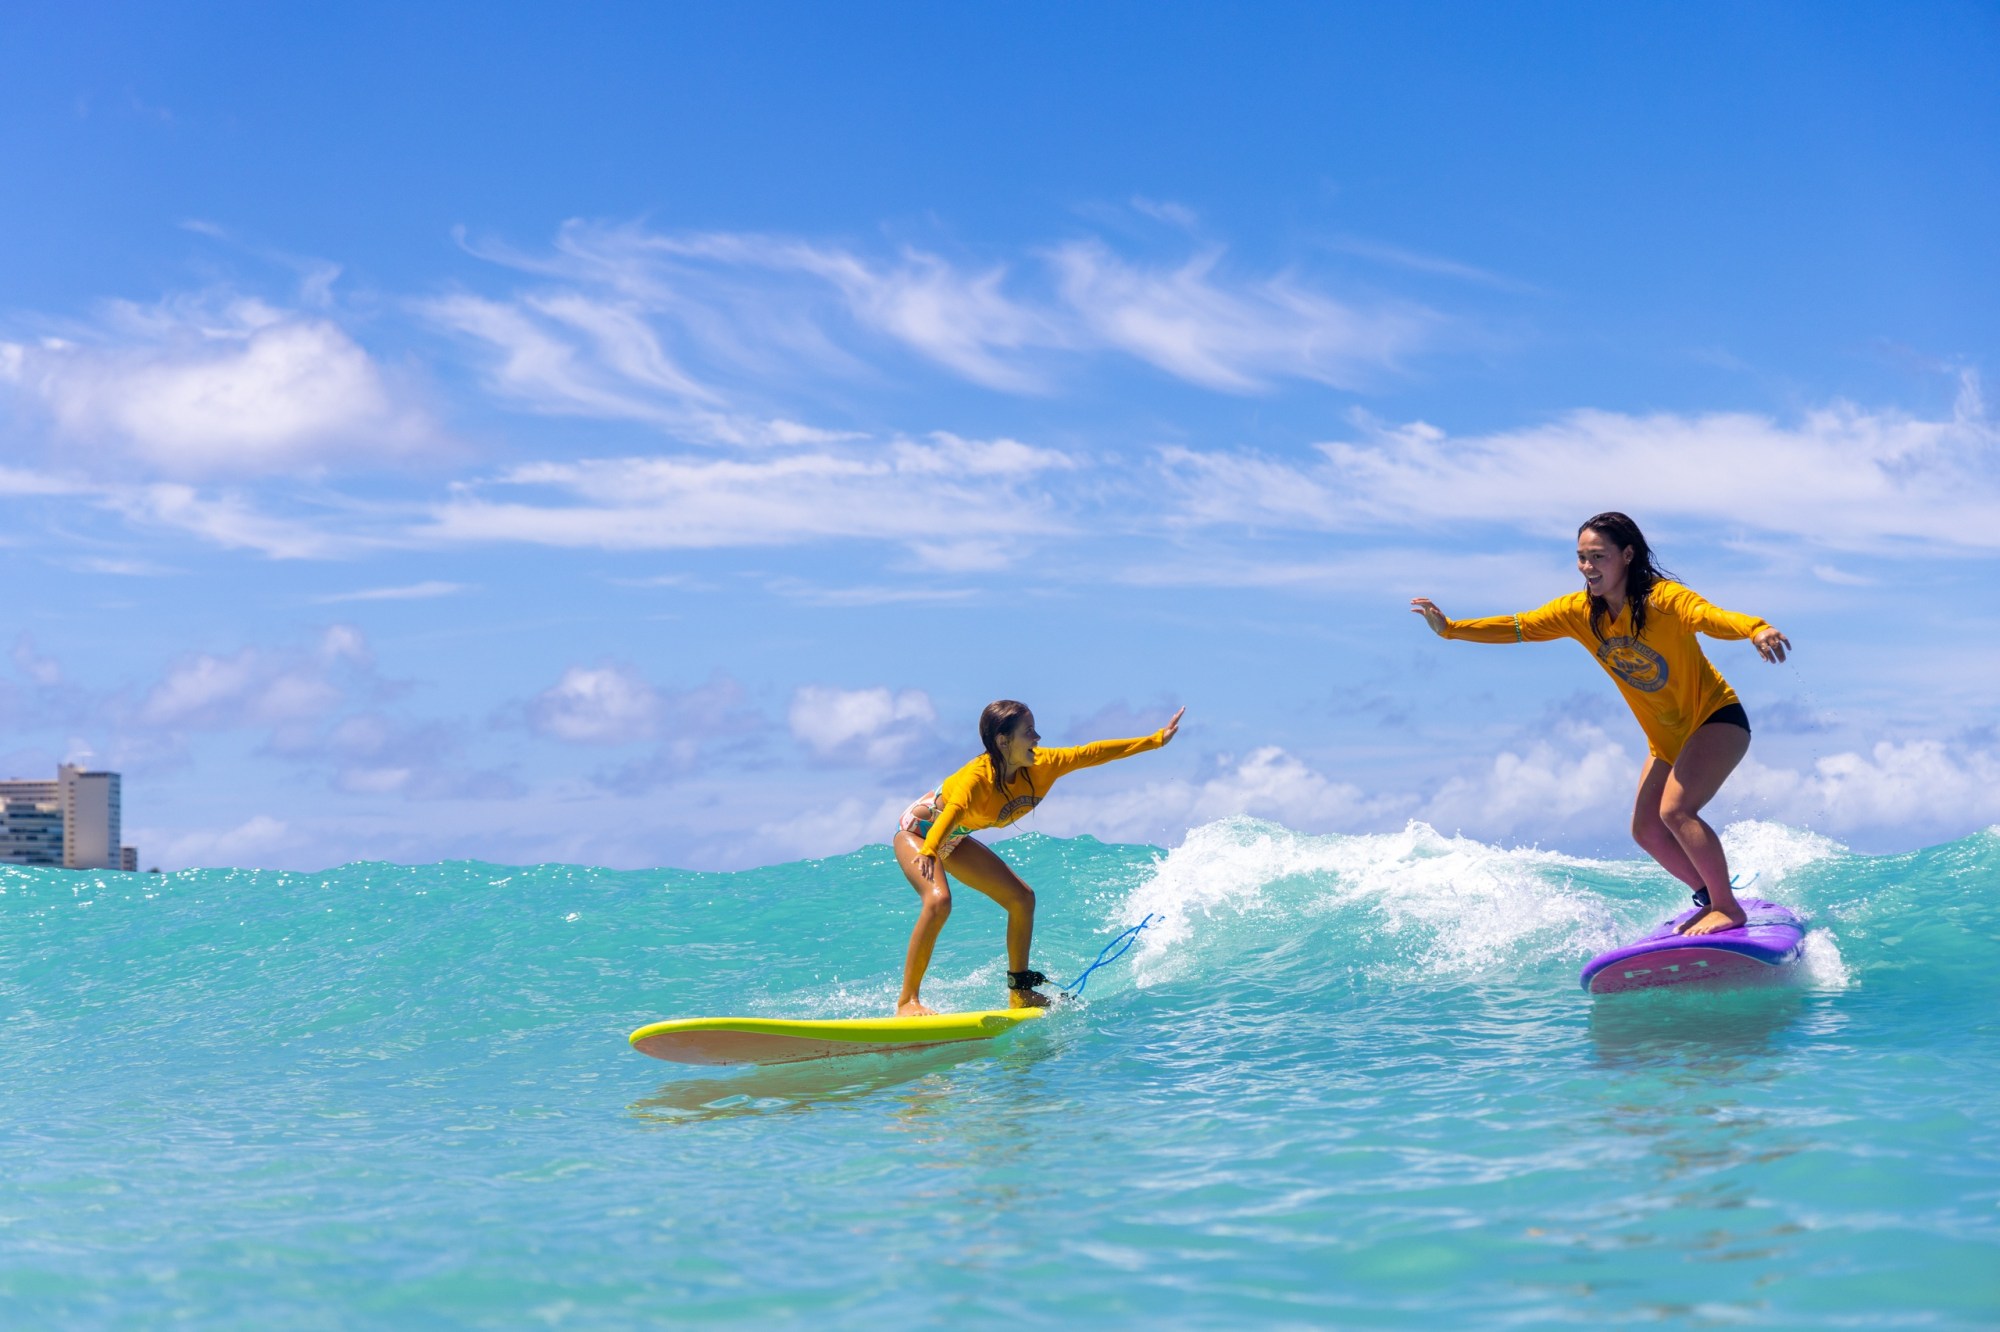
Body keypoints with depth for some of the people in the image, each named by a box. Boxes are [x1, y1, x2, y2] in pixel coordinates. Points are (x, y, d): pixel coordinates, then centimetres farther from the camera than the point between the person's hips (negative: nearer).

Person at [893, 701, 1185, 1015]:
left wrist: (1156, 739, -4)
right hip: (917, 832, -8)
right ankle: (907, 1002, -29)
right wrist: (928, 852, -74)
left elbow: (1092, 753, -8)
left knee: (1022, 898, 2)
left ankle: (1020, 991, 15)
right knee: (938, 901, -32)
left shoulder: (1039, 765, -15)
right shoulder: (978, 777, -37)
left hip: (954, 841, 8)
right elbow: (951, 813, -54)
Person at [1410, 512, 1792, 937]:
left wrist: (1755, 630, -67)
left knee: (1675, 810, -24)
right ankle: (1711, 899, 22)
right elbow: (1518, 627, -3)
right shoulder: (1580, 611, -7)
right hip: (1668, 737, 8)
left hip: (1717, 720, -8)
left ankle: (1729, 909, -12)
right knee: (1646, 829, 6)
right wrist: (1450, 628, -14)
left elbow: (1710, 616, -46)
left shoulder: (1663, 598, -27)